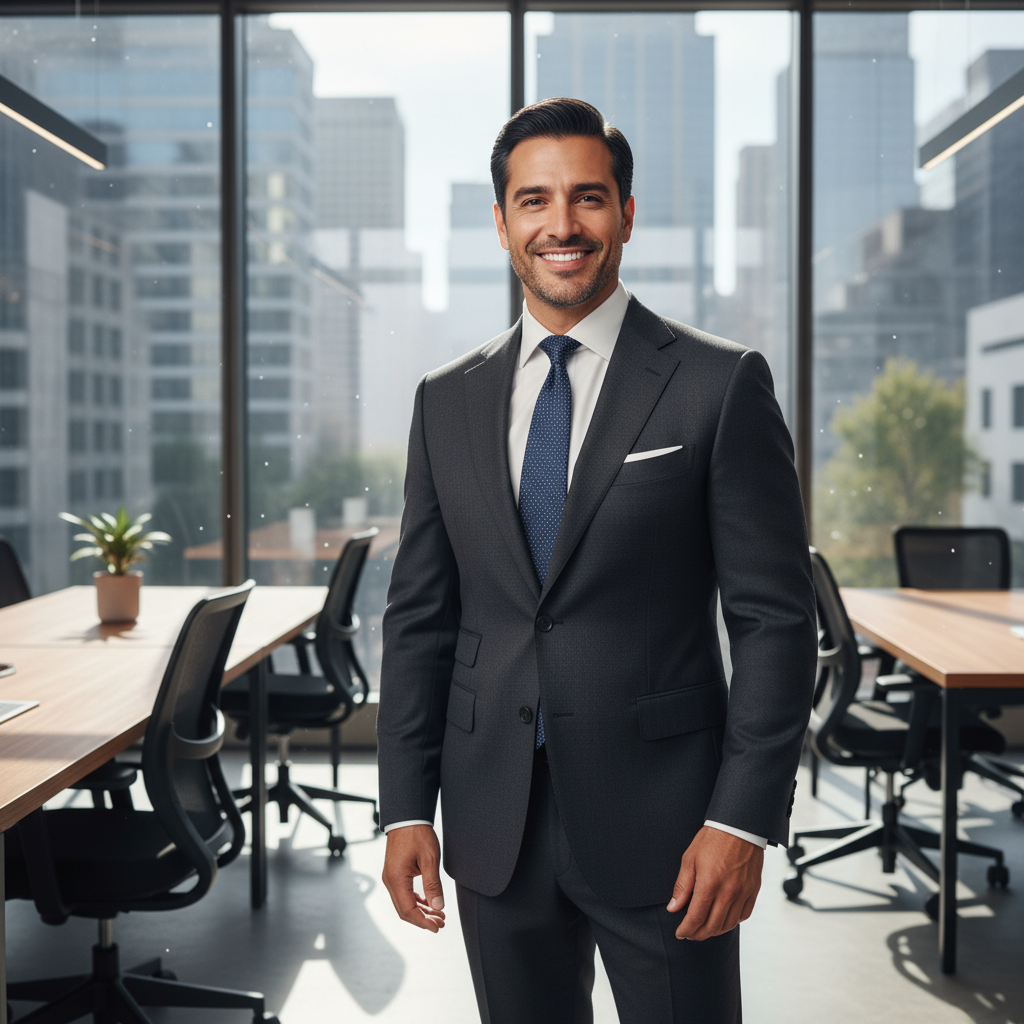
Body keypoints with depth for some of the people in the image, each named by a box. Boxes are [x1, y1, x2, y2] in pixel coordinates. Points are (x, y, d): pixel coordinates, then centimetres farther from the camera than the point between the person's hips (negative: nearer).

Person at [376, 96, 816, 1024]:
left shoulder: (722, 385, -5)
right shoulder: (447, 400, 7)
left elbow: (776, 615, -7)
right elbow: (418, 617, 8)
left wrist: (744, 819, -12)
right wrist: (407, 809, 3)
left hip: (660, 823, -3)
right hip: (494, 826, 4)